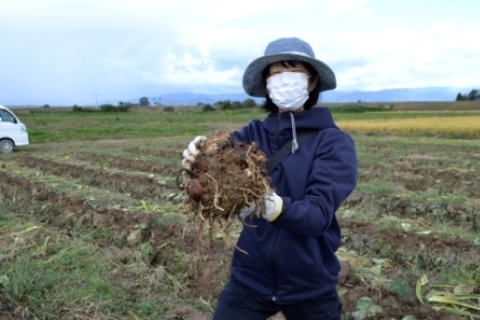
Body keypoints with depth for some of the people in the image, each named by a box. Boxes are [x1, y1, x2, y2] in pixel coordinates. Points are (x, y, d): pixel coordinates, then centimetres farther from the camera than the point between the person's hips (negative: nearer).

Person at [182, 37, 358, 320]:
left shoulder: (335, 142, -13)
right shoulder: (253, 133, -4)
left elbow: (318, 213, -23)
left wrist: (272, 206, -41)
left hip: (310, 284, -1)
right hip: (250, 277, 2)